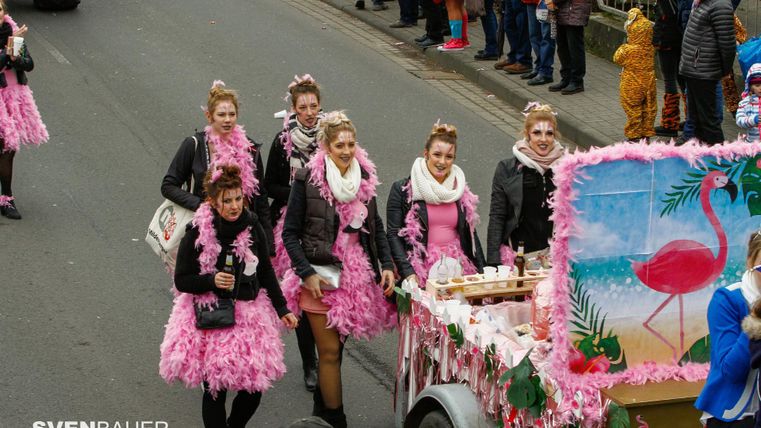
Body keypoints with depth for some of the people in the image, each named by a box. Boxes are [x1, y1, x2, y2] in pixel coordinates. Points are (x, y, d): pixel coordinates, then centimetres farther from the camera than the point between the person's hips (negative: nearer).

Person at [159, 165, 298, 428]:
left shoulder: (252, 226, 0)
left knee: (253, 388, 5)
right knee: (215, 389, -1)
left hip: (249, 314, 4)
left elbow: (265, 271, 12)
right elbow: (181, 280, -6)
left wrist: (281, 308, 10)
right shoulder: (197, 233, -12)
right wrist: (212, 281, -22)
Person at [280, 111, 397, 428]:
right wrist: (306, 274, -14)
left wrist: (386, 265, 4)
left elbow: (375, 226, 15)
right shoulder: (308, 179, -9)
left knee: (336, 345, 11)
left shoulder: (364, 176, 6)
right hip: (320, 277, -4)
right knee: (330, 352, -3)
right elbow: (290, 233, -6)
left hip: (356, 275, 5)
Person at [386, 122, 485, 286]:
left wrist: (482, 273, 14)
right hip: (421, 275, -3)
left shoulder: (461, 191, 16)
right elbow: (393, 235, -2)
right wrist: (408, 273, -13)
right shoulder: (402, 189, 3)